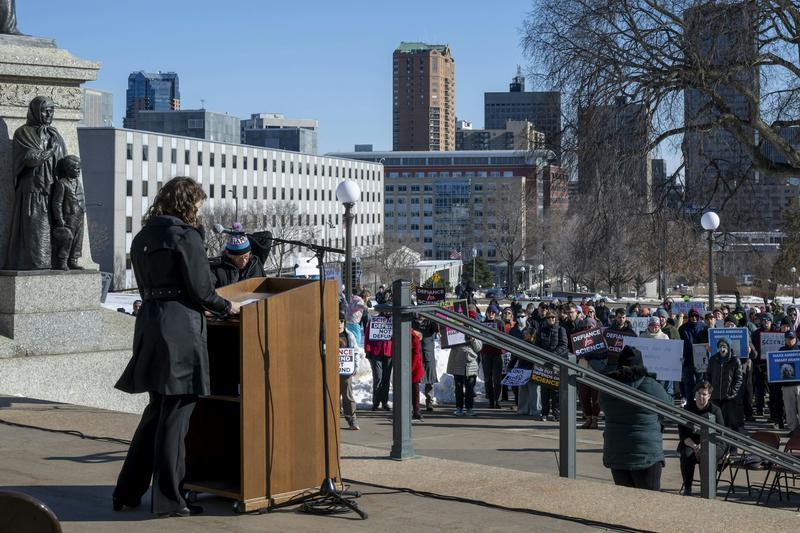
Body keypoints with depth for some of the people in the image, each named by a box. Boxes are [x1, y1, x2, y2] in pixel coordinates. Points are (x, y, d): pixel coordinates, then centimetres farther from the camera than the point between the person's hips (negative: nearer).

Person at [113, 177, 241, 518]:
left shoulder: (142, 238, 15)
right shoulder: (186, 236, -9)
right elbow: (201, 291, -11)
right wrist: (227, 307, 8)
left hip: (149, 324, 8)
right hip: (180, 330, -8)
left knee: (157, 410, 18)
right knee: (175, 414, -1)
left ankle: (127, 492, 20)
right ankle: (168, 500, 4)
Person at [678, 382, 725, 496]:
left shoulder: (715, 410, -1)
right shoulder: (687, 409, 4)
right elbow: (683, 434, -1)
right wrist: (694, 446, -19)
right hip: (691, 444, 2)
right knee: (686, 455, -32)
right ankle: (687, 489, -22)